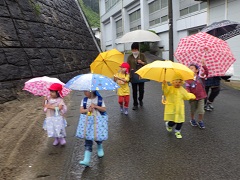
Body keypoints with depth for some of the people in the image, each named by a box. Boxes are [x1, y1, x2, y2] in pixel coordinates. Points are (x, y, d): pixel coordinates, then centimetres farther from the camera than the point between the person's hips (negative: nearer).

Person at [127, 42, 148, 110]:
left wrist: (142, 62, -15)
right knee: (134, 90, 3)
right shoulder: (130, 57, 4)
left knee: (141, 89, 5)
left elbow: (146, 64, 5)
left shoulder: (142, 55, 4)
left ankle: (140, 100, 35)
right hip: (133, 76, 0)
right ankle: (135, 104, 16)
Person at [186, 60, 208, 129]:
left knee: (201, 111, 2)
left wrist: (204, 66, -34)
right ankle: (192, 120, 40)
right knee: (193, 110, 17)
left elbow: (206, 72, -20)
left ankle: (200, 121, 22)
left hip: (201, 97, 0)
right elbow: (187, 88, -9)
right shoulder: (188, 79, -7)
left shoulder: (200, 76, -6)